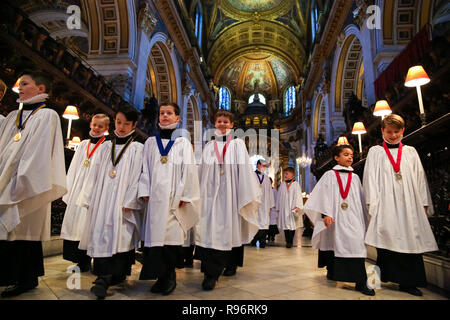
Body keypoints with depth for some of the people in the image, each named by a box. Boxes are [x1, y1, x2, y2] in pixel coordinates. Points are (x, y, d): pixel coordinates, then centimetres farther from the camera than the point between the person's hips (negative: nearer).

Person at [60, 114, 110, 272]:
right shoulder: (83, 144, 15)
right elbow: (73, 169, 16)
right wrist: (69, 190, 11)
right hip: (78, 191, 6)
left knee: (87, 225, -3)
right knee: (74, 222, 9)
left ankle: (84, 262, 11)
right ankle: (81, 261, 22)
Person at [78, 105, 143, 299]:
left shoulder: (137, 149, 2)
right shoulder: (105, 147, 16)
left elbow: (137, 177, -5)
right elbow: (95, 174, 15)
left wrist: (129, 202, -12)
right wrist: (88, 199, 9)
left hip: (122, 202, -4)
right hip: (101, 201, 5)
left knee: (118, 237, -9)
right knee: (101, 234, 2)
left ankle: (105, 278, -9)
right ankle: (109, 276, 10)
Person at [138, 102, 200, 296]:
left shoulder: (183, 143, 7)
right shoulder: (150, 143, 15)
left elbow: (188, 170, 1)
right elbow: (145, 168, 12)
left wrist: (184, 195, -7)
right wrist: (145, 191, 2)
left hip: (174, 196, -2)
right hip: (155, 196, 3)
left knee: (172, 234, -5)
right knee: (155, 233, 2)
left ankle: (169, 276, 9)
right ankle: (161, 276, 14)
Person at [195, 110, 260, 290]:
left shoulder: (237, 144, 5)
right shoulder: (209, 146, 13)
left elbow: (244, 169, -1)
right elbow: (203, 172, 13)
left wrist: (246, 196, -7)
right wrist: (201, 195, 9)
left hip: (231, 193, -2)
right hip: (212, 194, 2)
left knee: (232, 230, 6)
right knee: (211, 230, -4)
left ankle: (231, 265, 23)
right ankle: (211, 274, 5)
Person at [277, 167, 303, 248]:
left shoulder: (296, 184, 0)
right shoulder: (282, 185, 11)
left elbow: (298, 196, -6)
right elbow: (279, 197, 14)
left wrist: (297, 206, -16)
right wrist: (278, 207, 10)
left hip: (292, 209, -4)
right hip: (283, 209, 4)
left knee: (292, 225, -3)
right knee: (285, 225, 3)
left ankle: (290, 242, 3)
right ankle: (288, 241, 10)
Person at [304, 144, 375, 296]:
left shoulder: (355, 177, 14)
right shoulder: (329, 175, 4)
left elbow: (360, 199, 16)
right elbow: (324, 195, -4)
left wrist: (362, 218, 11)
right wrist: (325, 214, -14)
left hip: (352, 217, 2)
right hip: (335, 217, -2)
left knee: (356, 245, -8)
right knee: (334, 243, 8)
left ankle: (360, 282, -4)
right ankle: (332, 271, 29)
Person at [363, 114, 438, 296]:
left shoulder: (410, 151, 17)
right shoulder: (375, 152, 10)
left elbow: (420, 177, 14)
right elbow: (370, 177, 2)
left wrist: (424, 203, 7)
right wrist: (372, 201, -8)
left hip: (409, 204, 3)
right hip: (386, 204, -2)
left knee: (410, 240, 0)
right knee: (386, 240, -5)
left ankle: (408, 282, 9)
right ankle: (385, 278, 5)